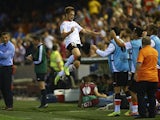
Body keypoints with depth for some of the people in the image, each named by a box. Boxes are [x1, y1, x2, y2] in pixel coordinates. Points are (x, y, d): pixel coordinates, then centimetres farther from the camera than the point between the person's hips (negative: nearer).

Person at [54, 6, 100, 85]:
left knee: (76, 64, 1)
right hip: (70, 43, -8)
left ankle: (60, 74, 18)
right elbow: (63, 35, -12)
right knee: (77, 54, -39)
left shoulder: (74, 23, 27)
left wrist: (95, 33, 27)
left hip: (77, 43, 8)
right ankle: (66, 65, -15)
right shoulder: (64, 24, 2)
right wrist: (70, 32, -31)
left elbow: (84, 30, 31)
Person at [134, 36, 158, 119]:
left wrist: (136, 72, -22)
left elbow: (139, 63, -22)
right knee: (152, 97, 9)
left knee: (141, 96, -2)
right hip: (154, 77, 6)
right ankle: (152, 114, 8)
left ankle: (142, 113, -8)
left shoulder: (142, 51, -10)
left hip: (143, 77, -6)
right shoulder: (155, 51, 10)